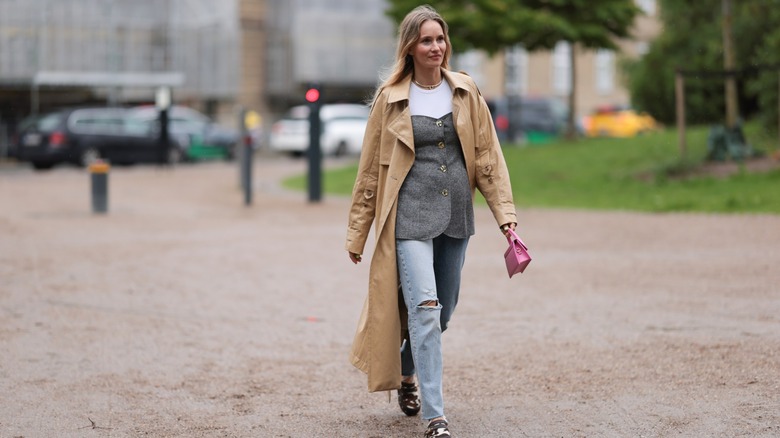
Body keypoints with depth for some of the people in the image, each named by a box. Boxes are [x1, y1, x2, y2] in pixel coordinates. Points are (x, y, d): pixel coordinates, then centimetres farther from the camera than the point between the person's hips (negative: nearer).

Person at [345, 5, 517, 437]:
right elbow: (369, 169, 4)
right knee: (424, 309, -15)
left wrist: (505, 212, -2)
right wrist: (357, 234, 6)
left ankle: (407, 372, 42)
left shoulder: (465, 93, 6)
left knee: (441, 312, 12)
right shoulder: (390, 99, -1)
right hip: (410, 215, -4)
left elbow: (489, 156, 7)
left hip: (455, 214, 4)